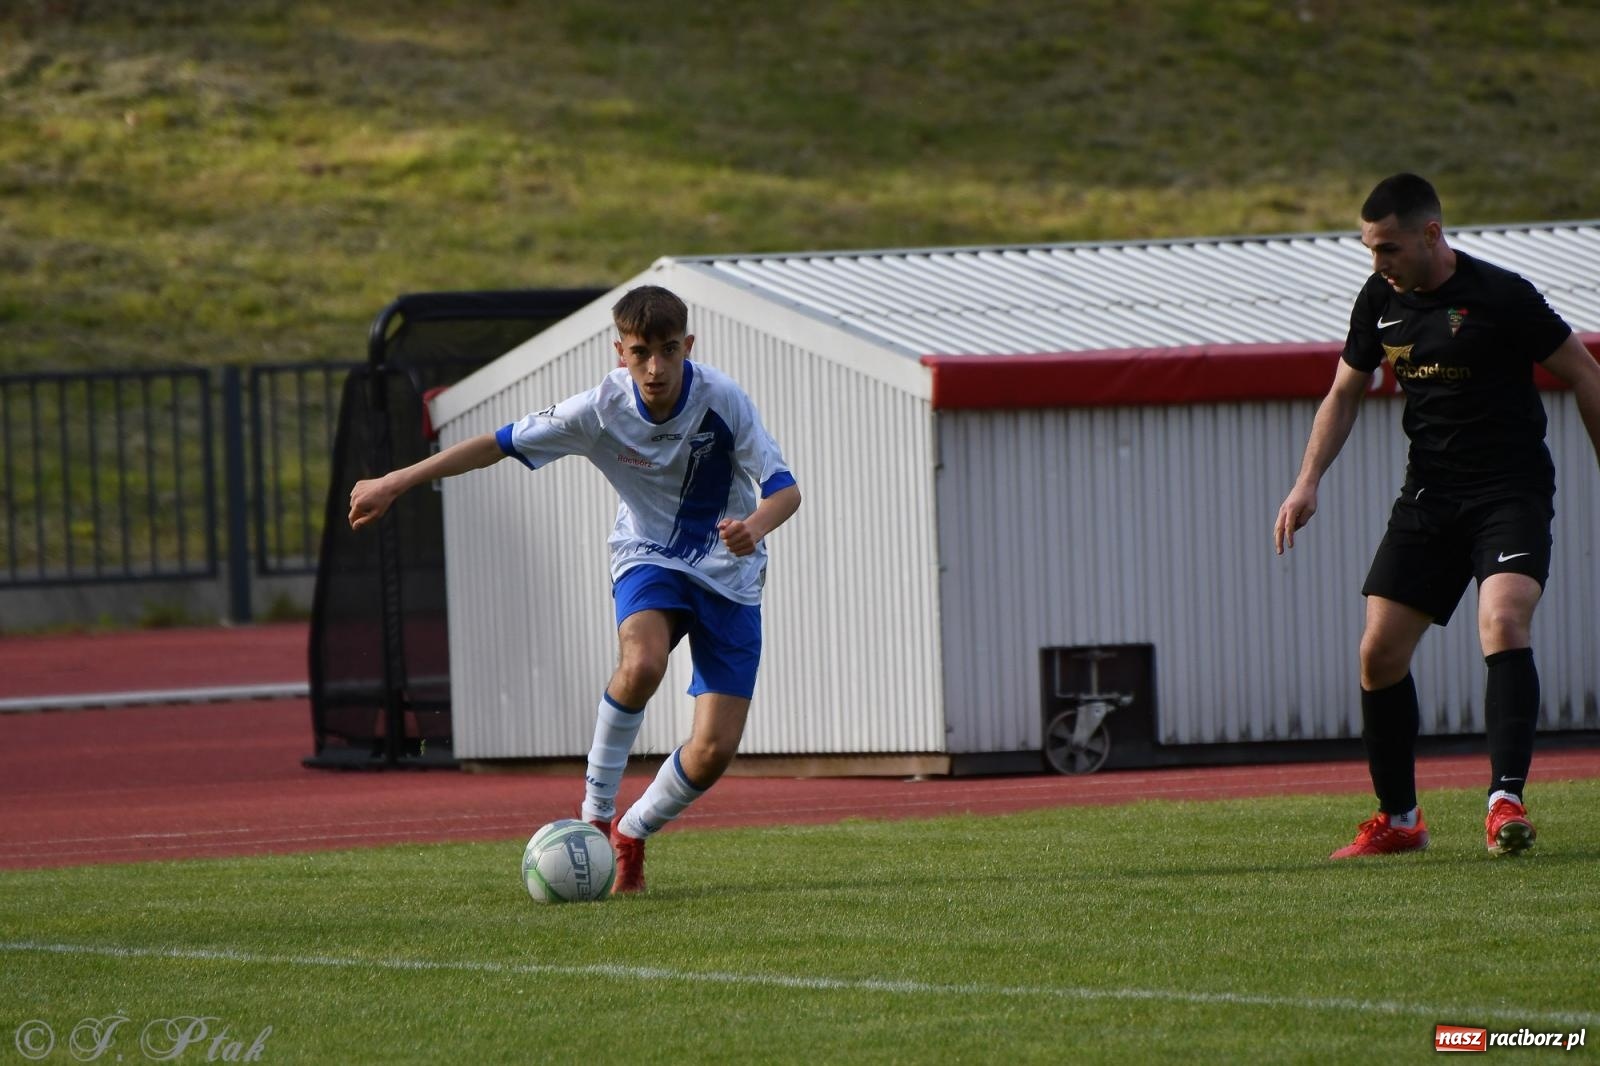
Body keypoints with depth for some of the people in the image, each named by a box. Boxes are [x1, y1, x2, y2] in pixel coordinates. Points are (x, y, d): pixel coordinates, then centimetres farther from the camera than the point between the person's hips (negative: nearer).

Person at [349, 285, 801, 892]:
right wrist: (396, 483, -10)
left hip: (728, 575, 1)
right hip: (647, 559, 0)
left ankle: (632, 833, 20)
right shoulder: (601, 409, -16)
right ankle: (595, 812, -17)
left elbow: (785, 489, -18)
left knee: (713, 752, -9)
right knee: (641, 664, -36)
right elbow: (502, 443, -8)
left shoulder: (722, 401, -20)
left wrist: (754, 527, -43)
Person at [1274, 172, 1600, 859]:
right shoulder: (1380, 301, 4)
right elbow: (1344, 394, 18)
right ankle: (1397, 820, 13)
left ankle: (1506, 801, -30)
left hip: (1511, 492, -6)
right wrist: (1308, 481, 5)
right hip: (1428, 495, 6)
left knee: (1503, 623, -28)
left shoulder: (1502, 297, -13)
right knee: (1379, 650, -1)